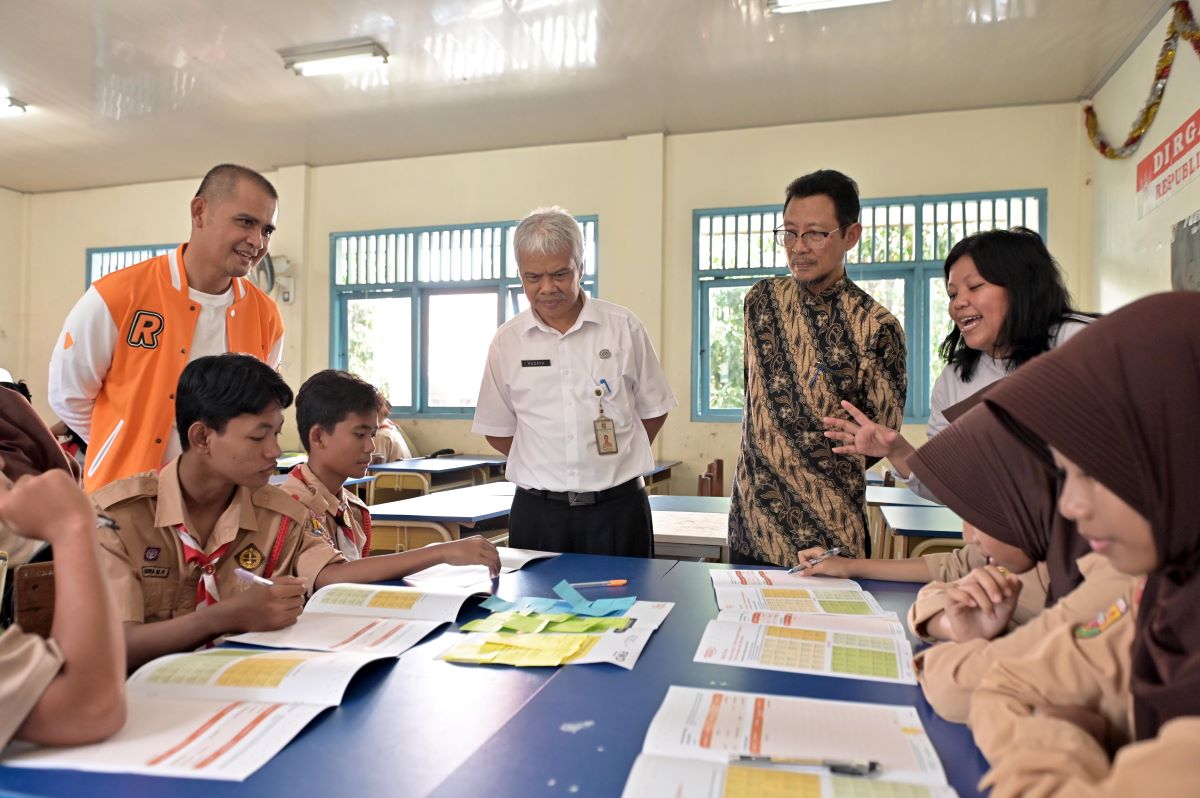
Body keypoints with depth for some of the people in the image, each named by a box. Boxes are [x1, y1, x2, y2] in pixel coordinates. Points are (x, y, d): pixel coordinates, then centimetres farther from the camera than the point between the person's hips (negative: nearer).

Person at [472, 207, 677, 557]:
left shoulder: (623, 327, -1)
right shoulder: (507, 341, 1)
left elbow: (653, 410, 8)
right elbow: (498, 431, 10)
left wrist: (610, 463, 6)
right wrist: (548, 467, 3)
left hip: (617, 505, 0)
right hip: (537, 511, 1)